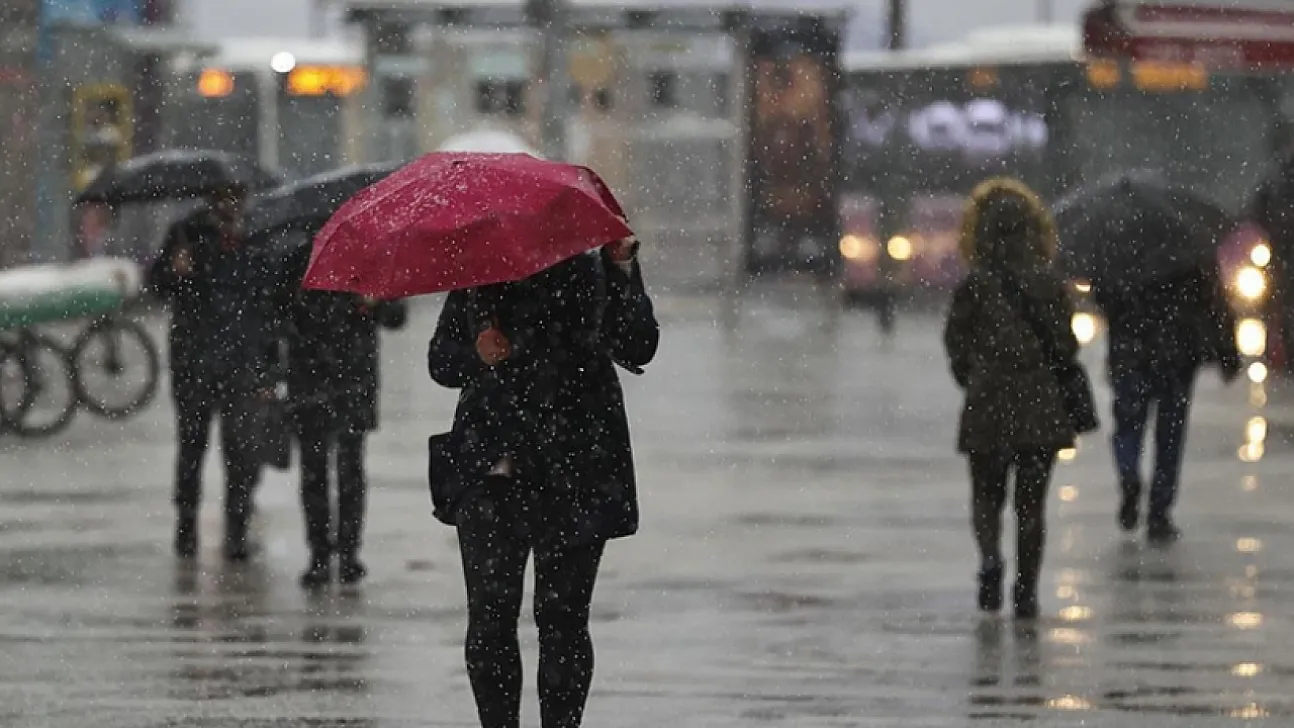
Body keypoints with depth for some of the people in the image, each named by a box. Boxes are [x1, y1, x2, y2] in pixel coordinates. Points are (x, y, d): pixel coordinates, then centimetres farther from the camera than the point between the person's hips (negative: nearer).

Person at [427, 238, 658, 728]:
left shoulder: (589, 274, 2)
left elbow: (636, 348, -11)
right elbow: (440, 360, 16)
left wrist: (622, 268, -22)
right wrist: (475, 356, -6)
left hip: (573, 474, -2)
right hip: (490, 471, 2)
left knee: (562, 616, -1)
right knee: (489, 613, -3)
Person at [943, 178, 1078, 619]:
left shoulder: (973, 288, -7)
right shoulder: (1050, 285, -3)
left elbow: (956, 345, -1)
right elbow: (1067, 347, -1)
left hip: (987, 405, -1)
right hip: (1042, 408, 1)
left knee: (987, 494, 12)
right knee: (1031, 502, 9)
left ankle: (990, 559, -16)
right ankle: (1026, 591, 7)